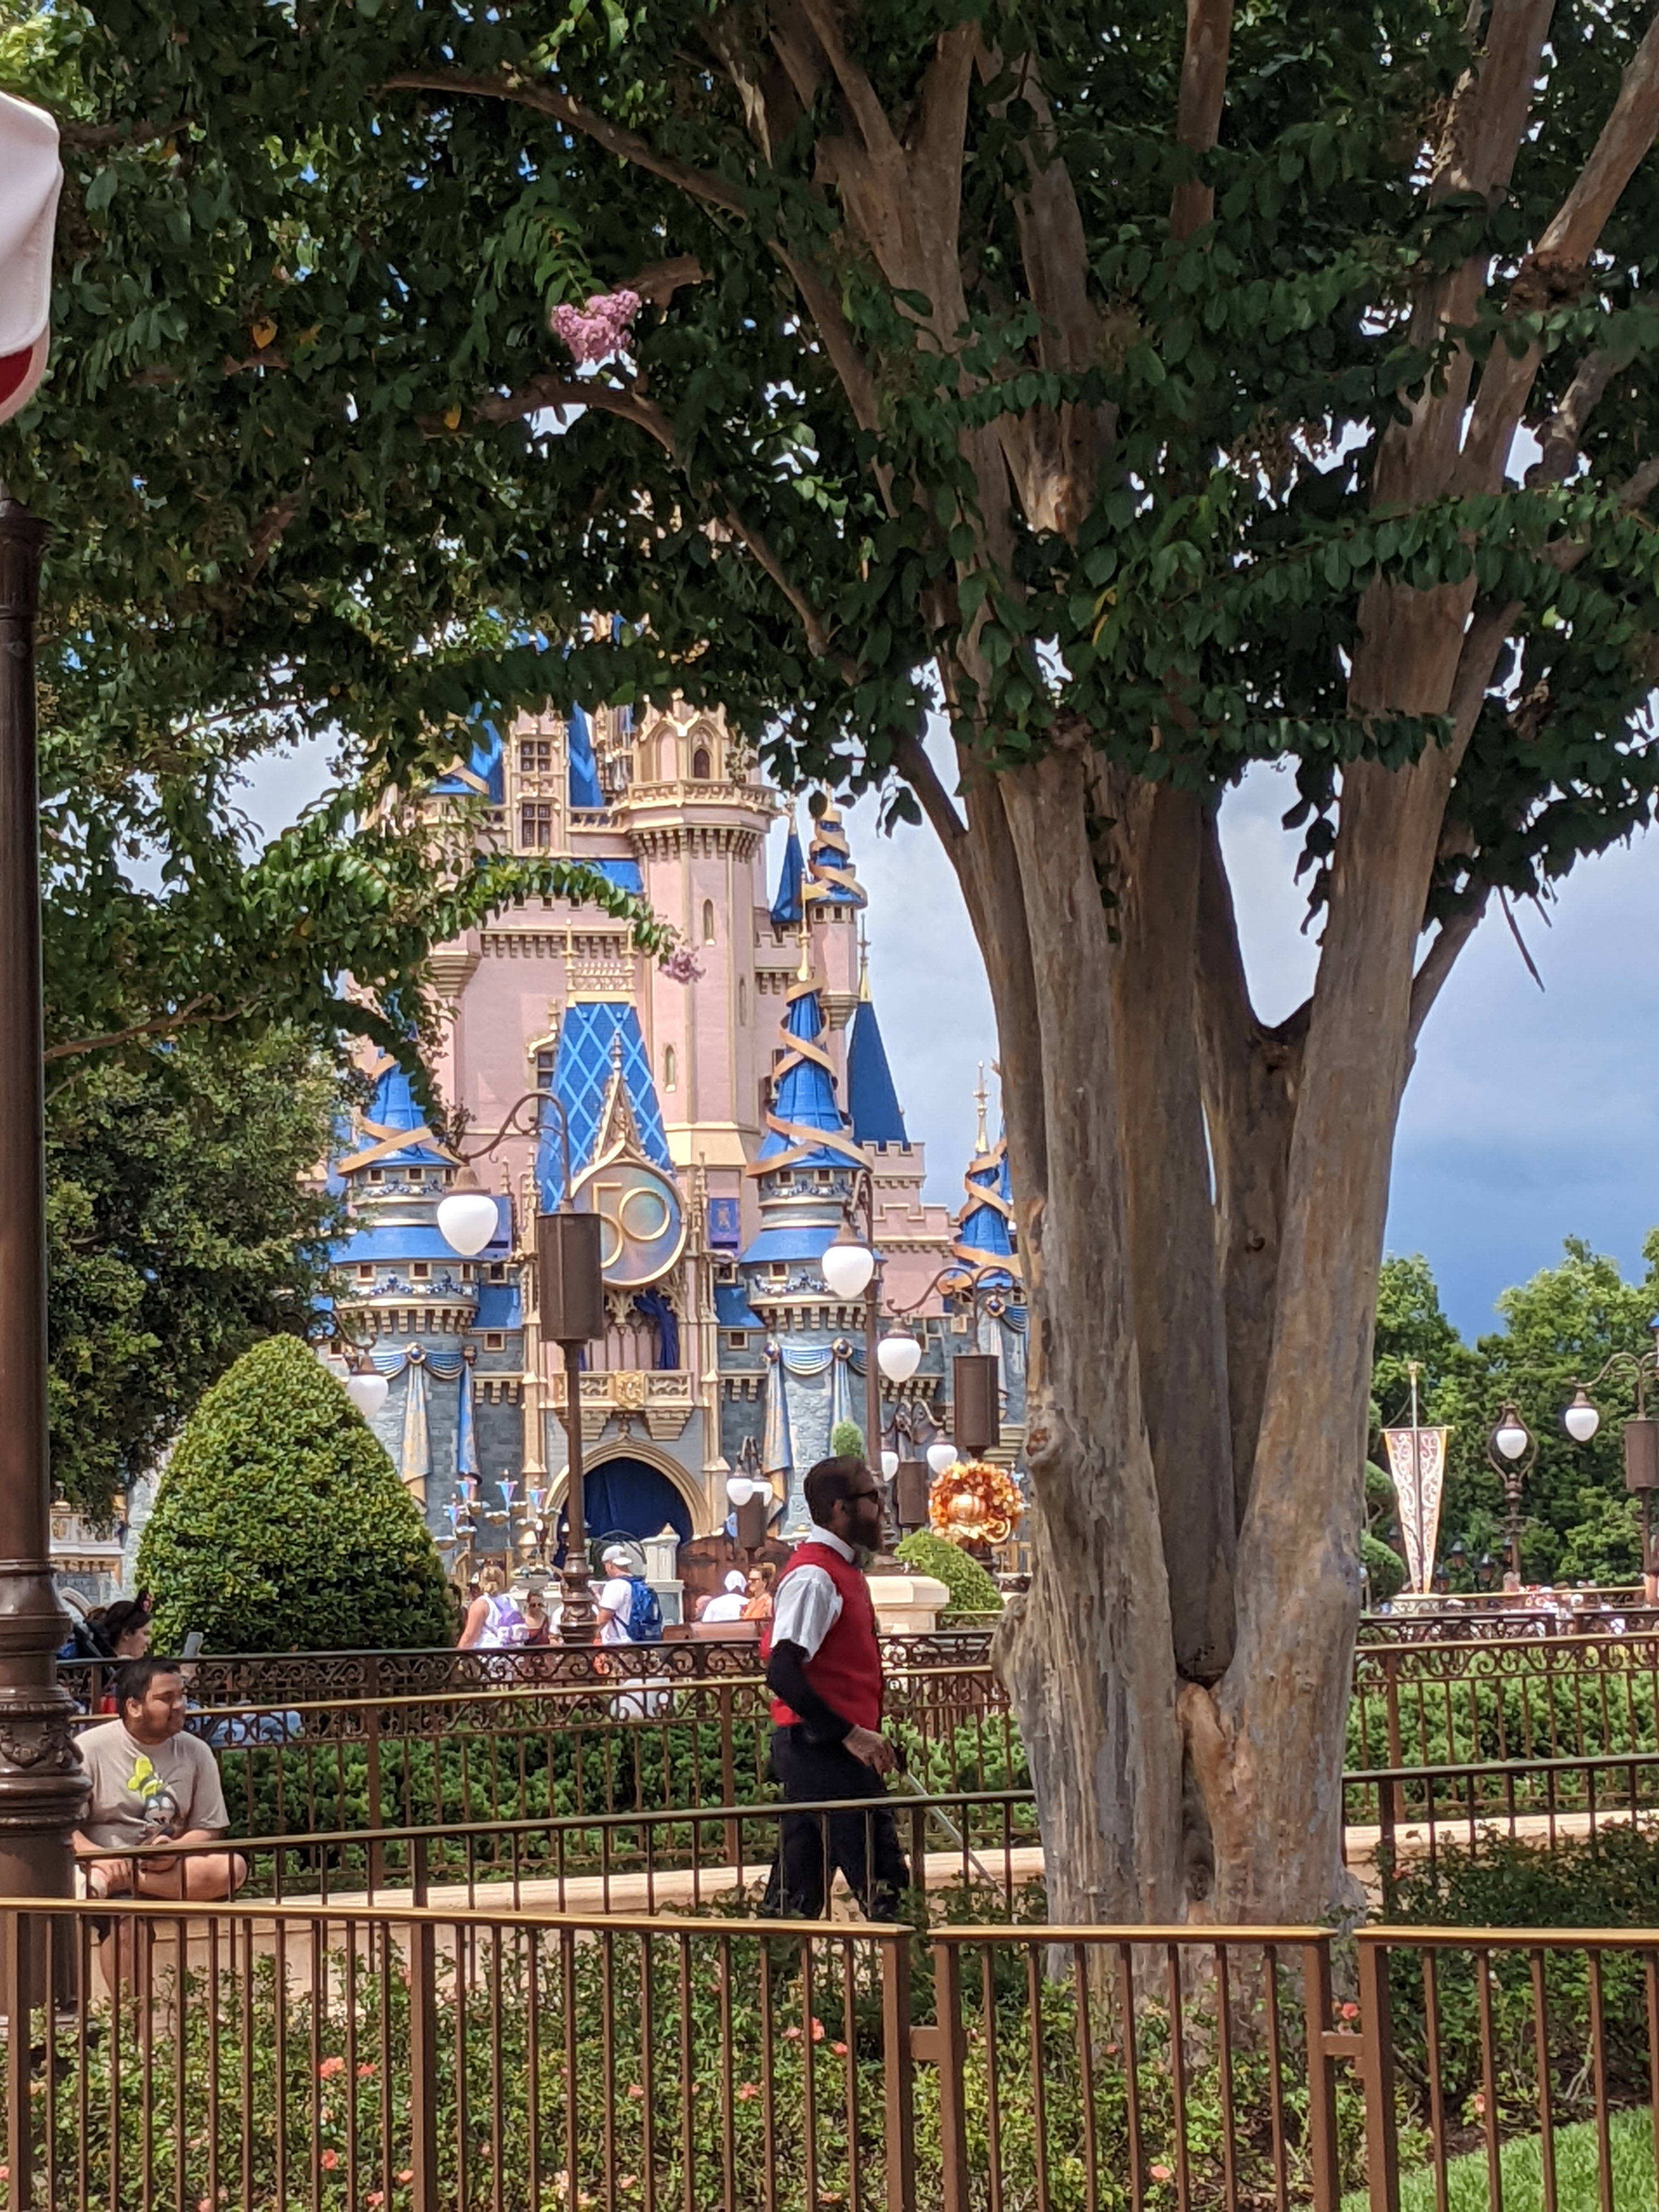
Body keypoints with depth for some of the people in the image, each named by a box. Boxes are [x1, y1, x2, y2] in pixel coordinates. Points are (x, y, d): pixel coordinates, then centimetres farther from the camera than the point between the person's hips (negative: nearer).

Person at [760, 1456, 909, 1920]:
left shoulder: (843, 1569, 16)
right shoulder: (814, 1577, -15)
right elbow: (783, 1674, -24)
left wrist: (865, 1733, 18)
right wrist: (850, 1734, -23)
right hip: (823, 1750, -10)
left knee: (796, 1891, 11)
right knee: (881, 1883, -9)